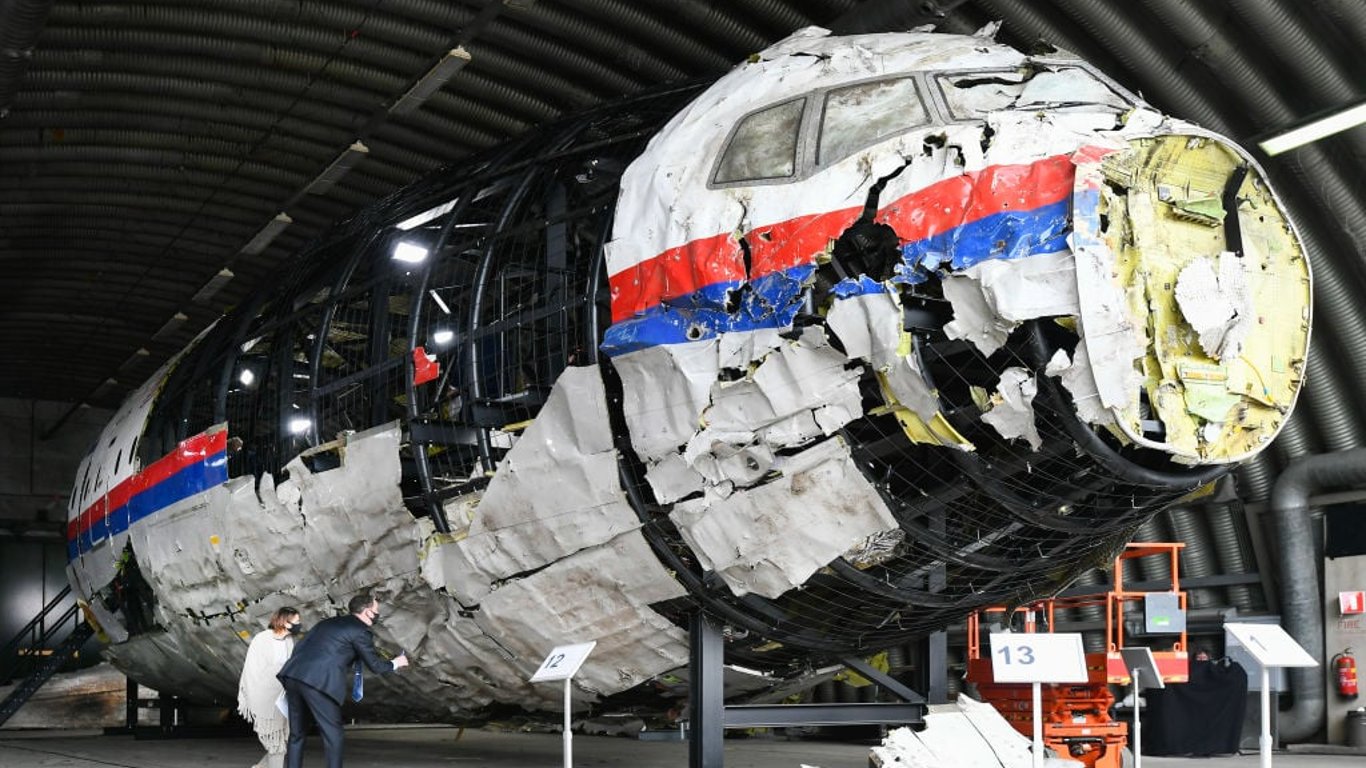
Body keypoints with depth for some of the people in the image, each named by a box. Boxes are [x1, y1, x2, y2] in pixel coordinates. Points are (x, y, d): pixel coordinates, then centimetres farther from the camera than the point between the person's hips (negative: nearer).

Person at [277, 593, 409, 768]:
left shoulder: (328, 623, 25)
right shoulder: (360, 631, 3)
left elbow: (300, 648, 23)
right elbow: (376, 666, 7)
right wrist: (395, 663, 26)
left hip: (292, 675, 8)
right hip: (318, 682, -7)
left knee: (296, 734, 15)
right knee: (332, 734, 2)